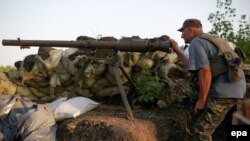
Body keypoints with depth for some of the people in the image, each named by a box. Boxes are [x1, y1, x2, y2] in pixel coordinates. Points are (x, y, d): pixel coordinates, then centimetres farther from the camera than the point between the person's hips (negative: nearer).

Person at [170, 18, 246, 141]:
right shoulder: (210, 40, 24)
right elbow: (192, 66, 28)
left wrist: (201, 100, -13)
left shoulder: (196, 43, -6)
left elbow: (205, 71, -20)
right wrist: (177, 51, 29)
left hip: (224, 92, -10)